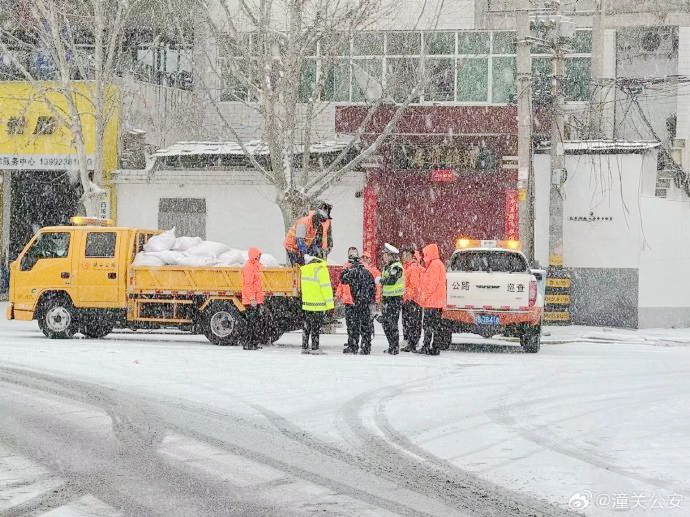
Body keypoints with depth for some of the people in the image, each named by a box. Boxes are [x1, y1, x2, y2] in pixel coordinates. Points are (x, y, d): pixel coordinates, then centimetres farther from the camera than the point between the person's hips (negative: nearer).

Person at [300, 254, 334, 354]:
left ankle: (305, 347, 16)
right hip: (318, 304, -6)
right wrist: (329, 303, -10)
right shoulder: (321, 270, -15)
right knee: (316, 327, -1)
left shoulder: (304, 269, 5)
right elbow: (326, 288, -16)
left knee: (307, 326, 14)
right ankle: (315, 348, 0)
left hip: (306, 303, 6)